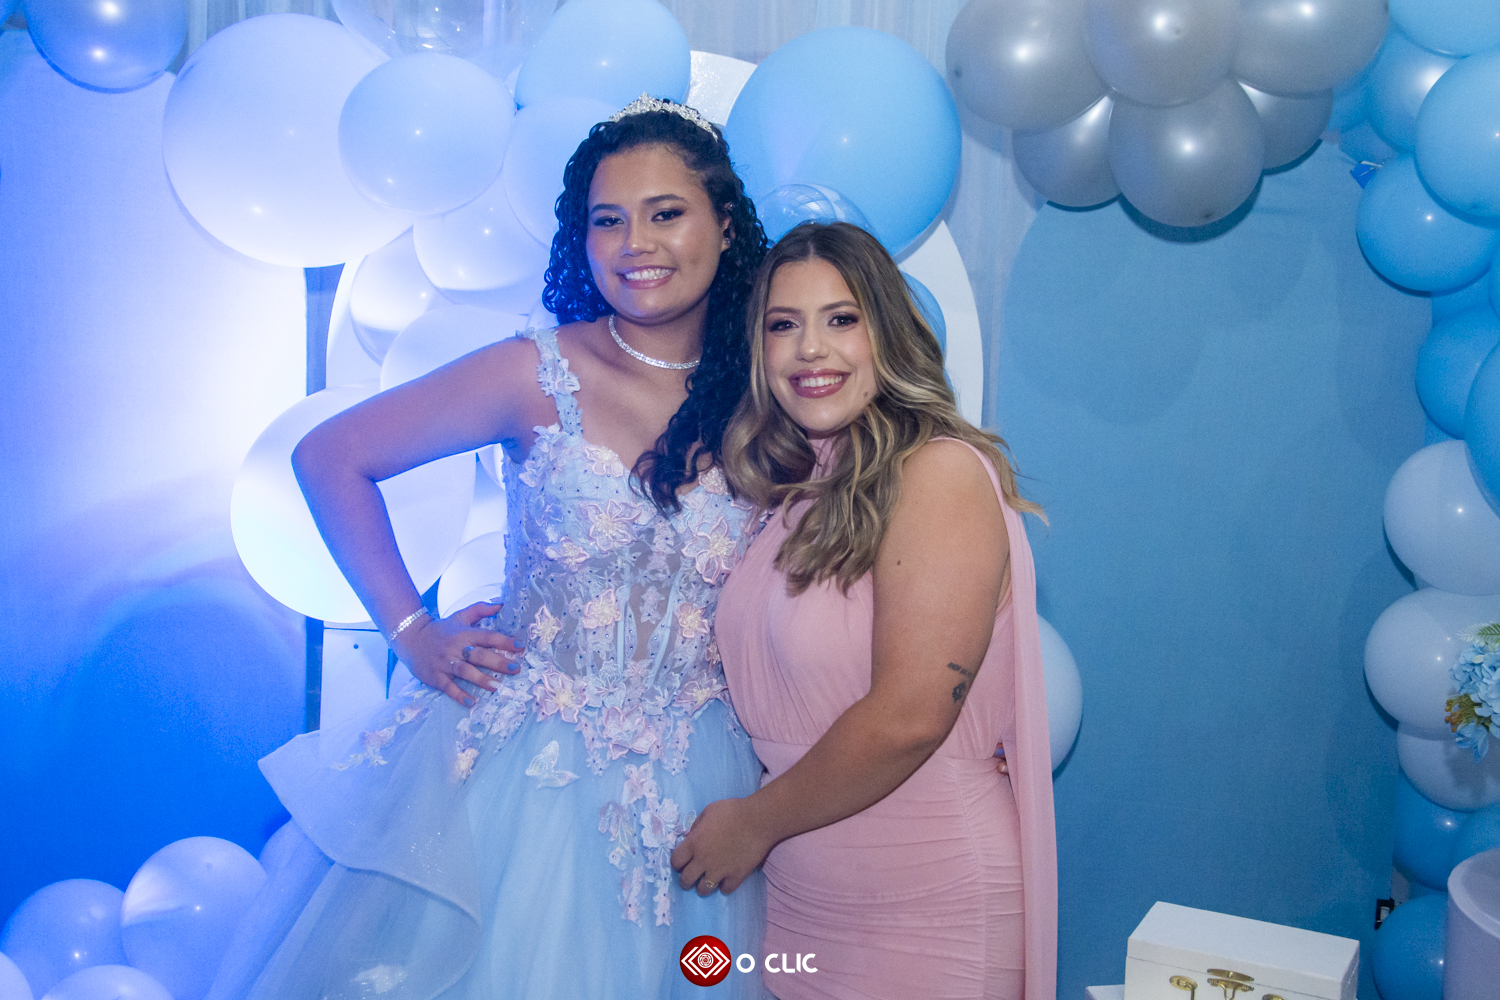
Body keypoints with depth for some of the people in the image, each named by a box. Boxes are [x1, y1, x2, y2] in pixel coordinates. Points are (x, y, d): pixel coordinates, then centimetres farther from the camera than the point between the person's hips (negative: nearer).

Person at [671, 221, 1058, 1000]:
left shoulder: (941, 473, -17)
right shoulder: (791, 490, 6)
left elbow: (910, 716, -22)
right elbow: (772, 694, 10)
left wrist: (755, 824, -11)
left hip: (924, 907, -7)